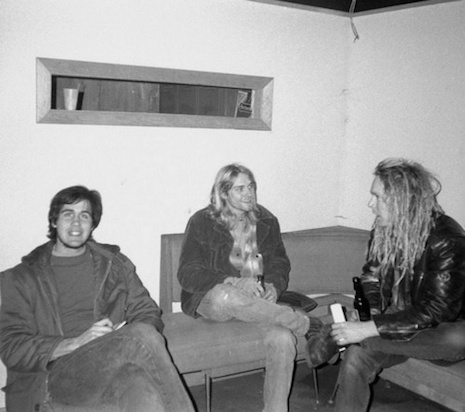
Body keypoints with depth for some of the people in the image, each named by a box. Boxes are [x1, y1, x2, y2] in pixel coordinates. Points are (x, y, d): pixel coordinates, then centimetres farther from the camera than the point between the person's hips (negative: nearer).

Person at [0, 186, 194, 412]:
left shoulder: (115, 264, 20)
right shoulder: (23, 277, 12)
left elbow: (148, 315, 16)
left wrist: (122, 338, -8)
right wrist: (77, 342, -13)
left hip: (113, 368, 3)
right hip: (50, 380, -2)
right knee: (143, 337, -31)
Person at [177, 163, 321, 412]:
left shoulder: (266, 221, 10)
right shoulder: (201, 222, -2)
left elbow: (280, 264, 14)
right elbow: (187, 274, -9)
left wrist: (273, 286, -11)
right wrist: (234, 282, -25)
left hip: (257, 300, 3)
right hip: (210, 298, -2)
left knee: (282, 339, -30)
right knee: (227, 297, -41)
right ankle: (303, 323, -23)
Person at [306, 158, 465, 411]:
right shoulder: (383, 230, -5)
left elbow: (434, 312, -27)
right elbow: (372, 276, 7)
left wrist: (369, 328, -32)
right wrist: (369, 312, -15)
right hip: (397, 322, 4)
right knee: (357, 357, -24)